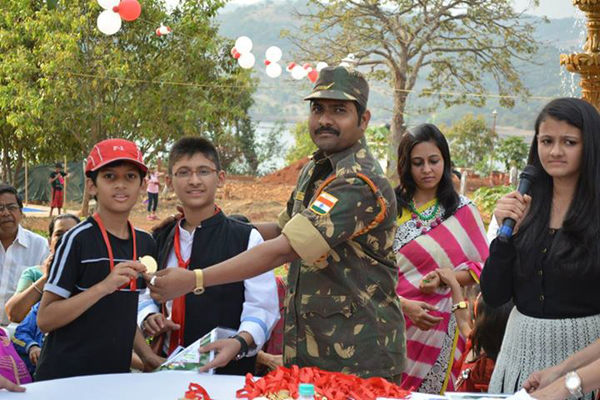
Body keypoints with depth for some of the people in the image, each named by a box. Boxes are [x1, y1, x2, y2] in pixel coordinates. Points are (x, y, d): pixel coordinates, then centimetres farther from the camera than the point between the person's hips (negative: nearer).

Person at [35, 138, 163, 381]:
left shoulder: (145, 244, 5)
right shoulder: (78, 240, -11)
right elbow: (45, 319, -15)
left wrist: (148, 356, 3)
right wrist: (104, 286, -24)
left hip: (116, 373, 6)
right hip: (64, 376, -5)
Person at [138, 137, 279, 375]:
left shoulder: (247, 238, -4)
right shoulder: (160, 240, 12)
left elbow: (262, 307, -9)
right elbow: (147, 295, 21)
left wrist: (240, 342, -26)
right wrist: (148, 318, -1)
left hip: (228, 368, -4)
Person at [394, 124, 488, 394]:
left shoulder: (463, 211, 3)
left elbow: (483, 268, 5)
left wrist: (445, 277, -13)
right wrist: (403, 305, -18)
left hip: (436, 323, 0)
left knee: (428, 391, 5)